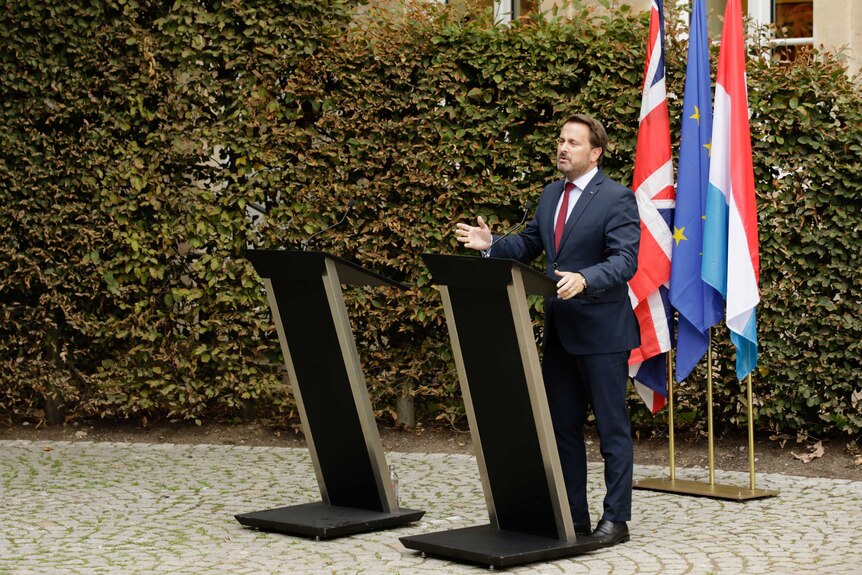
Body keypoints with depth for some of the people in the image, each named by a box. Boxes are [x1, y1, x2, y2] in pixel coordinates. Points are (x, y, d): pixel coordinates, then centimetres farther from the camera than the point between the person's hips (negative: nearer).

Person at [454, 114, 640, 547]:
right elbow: (528, 245, 19)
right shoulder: (551, 195, 13)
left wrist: (584, 279, -36)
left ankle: (616, 519, 7)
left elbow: (625, 260, -20)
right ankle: (573, 515, 21)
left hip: (602, 331, -8)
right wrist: (491, 245, 1)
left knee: (612, 428, 0)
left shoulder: (617, 198, -10)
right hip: (560, 331, 8)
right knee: (562, 427, 12)